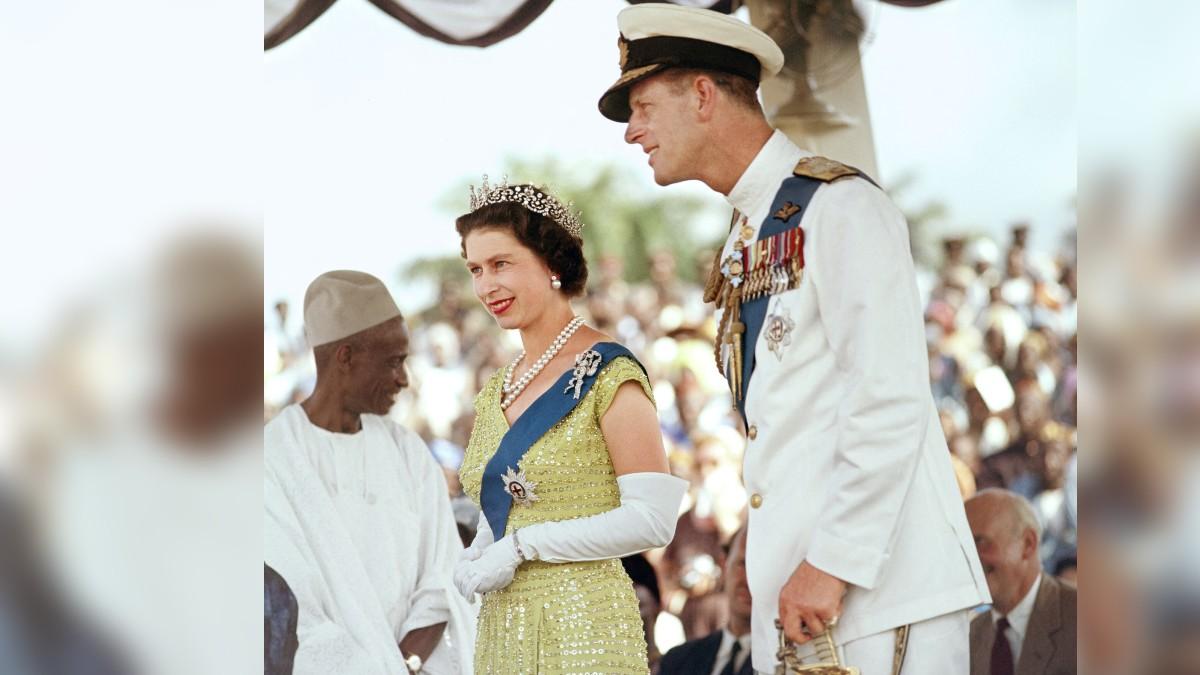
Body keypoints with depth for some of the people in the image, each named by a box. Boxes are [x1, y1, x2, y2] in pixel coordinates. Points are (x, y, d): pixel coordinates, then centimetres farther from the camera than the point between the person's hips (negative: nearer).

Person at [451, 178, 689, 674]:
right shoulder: (496, 393, 13)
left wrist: (521, 546, -15)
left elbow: (652, 520, -16)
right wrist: (473, 560, -1)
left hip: (580, 631, -7)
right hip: (501, 631, 7)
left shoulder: (608, 375, -9)